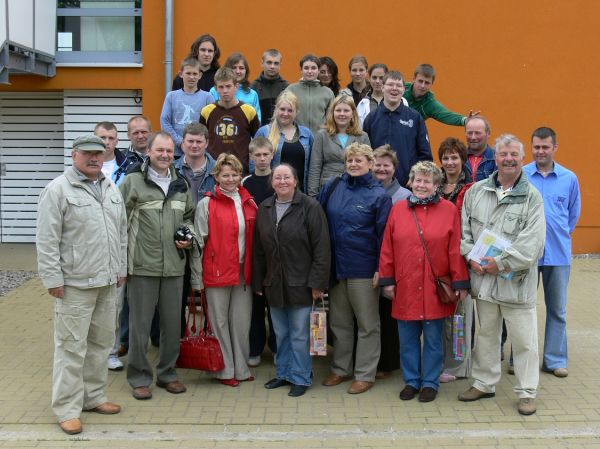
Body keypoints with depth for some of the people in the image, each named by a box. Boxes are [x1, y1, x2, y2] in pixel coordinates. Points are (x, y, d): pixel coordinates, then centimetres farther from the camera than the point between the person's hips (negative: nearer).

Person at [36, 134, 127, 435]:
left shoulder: (111, 189, 12)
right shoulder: (58, 190, -9)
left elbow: (121, 232, 18)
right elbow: (46, 240, -12)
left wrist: (121, 268, 15)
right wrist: (53, 278, -14)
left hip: (108, 282, 7)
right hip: (75, 284, -7)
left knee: (101, 342, 14)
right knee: (72, 347, -2)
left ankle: (93, 397, 28)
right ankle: (67, 408, 8)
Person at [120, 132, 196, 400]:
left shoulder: (181, 185, 12)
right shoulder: (133, 181, -4)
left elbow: (188, 217, 26)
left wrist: (188, 236, 6)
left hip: (174, 266, 5)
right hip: (142, 266, -4)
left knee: (172, 323, 11)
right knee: (140, 324, 3)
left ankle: (167, 373, 27)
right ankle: (139, 377, 17)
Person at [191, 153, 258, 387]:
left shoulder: (249, 203, 9)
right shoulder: (207, 204, -3)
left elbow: (256, 239, 14)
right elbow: (198, 243, -4)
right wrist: (197, 278, -7)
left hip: (243, 271, 4)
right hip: (217, 271, -4)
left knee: (242, 322, 10)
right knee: (220, 321, 4)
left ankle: (241, 368, 23)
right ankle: (224, 370, 16)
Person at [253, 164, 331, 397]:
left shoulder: (310, 207, -9)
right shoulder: (264, 209, 8)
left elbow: (321, 249, -11)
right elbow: (259, 250, 12)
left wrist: (318, 282, -15)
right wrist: (258, 282, 10)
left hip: (300, 285, -5)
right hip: (274, 285, 5)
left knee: (299, 335, 3)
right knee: (281, 334, 16)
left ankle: (301, 378, 15)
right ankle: (283, 373, 29)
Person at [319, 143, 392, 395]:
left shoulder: (378, 195, -6)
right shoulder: (333, 187, 4)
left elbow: (384, 234, -6)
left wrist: (380, 268, -11)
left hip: (363, 270, -4)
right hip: (335, 266, 4)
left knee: (367, 324, 7)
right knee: (338, 322, 15)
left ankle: (365, 374, 17)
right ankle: (341, 368, 29)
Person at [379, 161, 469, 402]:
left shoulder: (449, 210, -1)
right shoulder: (398, 209, 5)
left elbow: (456, 249, -3)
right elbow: (387, 249, 5)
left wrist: (460, 283, -5)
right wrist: (387, 280, 2)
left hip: (435, 289, -2)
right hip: (405, 288, 2)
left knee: (433, 338, 8)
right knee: (407, 338, 11)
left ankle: (430, 383, 21)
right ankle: (411, 381, 25)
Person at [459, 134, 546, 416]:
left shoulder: (532, 197, -5)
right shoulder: (476, 191, 7)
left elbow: (532, 241, -13)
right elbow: (463, 230, 8)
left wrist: (502, 263, -18)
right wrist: (471, 258, -7)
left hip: (517, 280, -3)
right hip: (483, 277, 4)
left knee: (523, 339, 3)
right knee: (486, 334, 17)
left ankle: (526, 392, 16)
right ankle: (484, 383, 31)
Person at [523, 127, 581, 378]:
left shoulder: (569, 178, 2)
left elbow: (574, 214, 13)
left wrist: (560, 235, 10)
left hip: (558, 253, 2)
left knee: (557, 309, 9)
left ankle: (555, 360, 19)